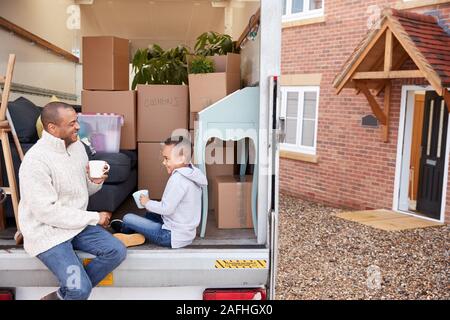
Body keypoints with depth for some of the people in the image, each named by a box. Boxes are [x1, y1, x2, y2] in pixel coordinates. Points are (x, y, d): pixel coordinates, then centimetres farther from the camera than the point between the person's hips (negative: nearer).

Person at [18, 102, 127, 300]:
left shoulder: (77, 146, 3)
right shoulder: (36, 161, -22)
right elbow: (47, 212, -23)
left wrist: (95, 182, -11)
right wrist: (94, 218, -17)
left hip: (77, 223, 8)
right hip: (47, 233, -8)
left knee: (117, 251, -8)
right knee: (81, 289, -21)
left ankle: (62, 295, 7)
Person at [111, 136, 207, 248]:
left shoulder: (178, 178, -23)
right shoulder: (192, 173, 5)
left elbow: (167, 208, -23)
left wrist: (147, 203, -7)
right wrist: (152, 206, 8)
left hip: (173, 237, -9)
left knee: (128, 218, 1)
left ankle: (124, 229, 31)